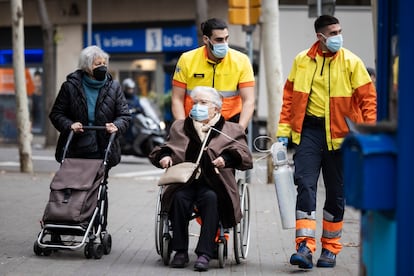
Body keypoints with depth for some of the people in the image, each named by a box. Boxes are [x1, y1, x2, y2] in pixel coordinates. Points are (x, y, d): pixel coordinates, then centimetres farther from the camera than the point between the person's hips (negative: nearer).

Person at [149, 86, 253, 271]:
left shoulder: (230, 130, 15)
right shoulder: (180, 127, 25)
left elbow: (243, 156, 1)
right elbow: (163, 149, 26)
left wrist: (226, 158, -20)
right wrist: (164, 156, 1)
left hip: (212, 185, -2)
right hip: (184, 182, 2)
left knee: (211, 198, -35)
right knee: (179, 198, -31)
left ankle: (204, 253, -33)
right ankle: (180, 251, -21)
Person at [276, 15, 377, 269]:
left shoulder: (351, 62, -3)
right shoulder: (302, 61, 3)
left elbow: (368, 99, -3)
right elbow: (290, 96, 10)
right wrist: (284, 131, 6)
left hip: (340, 134, -1)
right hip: (308, 130, 1)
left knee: (336, 192, 7)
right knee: (306, 185, -12)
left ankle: (330, 249, 20)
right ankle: (305, 247, -15)